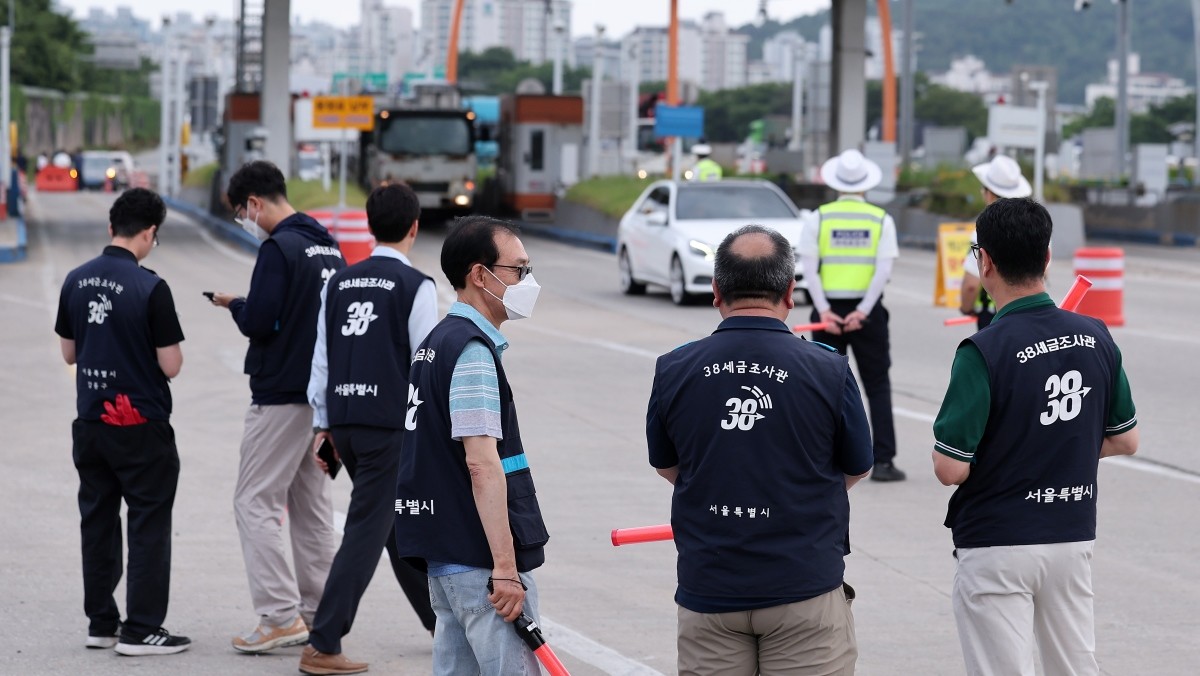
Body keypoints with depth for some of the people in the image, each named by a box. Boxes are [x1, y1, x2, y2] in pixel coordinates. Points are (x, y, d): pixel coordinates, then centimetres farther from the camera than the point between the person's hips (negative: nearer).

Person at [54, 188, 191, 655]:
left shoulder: (76, 281, 2)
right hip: (141, 425, -6)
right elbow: (171, 366, -13)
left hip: (90, 422, 6)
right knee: (149, 524, 2)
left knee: (98, 520, 13)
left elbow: (69, 352, 12)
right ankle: (141, 630, 1)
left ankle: (101, 623, 18)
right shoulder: (150, 288, -16)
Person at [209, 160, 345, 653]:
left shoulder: (278, 248, -15)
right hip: (325, 395, 9)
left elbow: (258, 323, -19)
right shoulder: (329, 247, 12)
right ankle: (317, 613, 16)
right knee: (311, 501, 14)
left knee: (255, 501, -4)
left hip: (281, 396, -9)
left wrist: (234, 304, 2)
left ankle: (280, 616, -9)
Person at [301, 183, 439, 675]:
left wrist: (322, 425, 17)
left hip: (344, 422, 7)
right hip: (391, 425, -7)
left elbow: (322, 359, 11)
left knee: (400, 526, 20)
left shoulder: (339, 284, 9)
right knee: (365, 533, -4)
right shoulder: (415, 286, -9)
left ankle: (442, 620, 35)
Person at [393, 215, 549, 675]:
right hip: (480, 562, -10)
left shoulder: (439, 341, 16)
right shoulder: (473, 351, -14)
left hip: (444, 553, 10)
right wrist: (505, 566, -22)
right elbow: (481, 462, -21)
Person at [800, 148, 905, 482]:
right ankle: (883, 461, 0)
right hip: (867, 309, -1)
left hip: (828, 309, 1)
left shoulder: (818, 218, -1)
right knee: (878, 387, 6)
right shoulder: (881, 219, -1)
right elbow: (883, 270, -9)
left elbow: (810, 268, -8)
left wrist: (825, 311, -11)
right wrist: (862, 312, -12)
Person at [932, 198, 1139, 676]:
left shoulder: (985, 351, -18)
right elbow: (1125, 440, 11)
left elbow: (951, 469, -18)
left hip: (998, 544, -6)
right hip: (1075, 538, 6)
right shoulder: (1095, 337, 0)